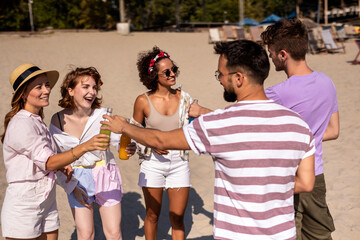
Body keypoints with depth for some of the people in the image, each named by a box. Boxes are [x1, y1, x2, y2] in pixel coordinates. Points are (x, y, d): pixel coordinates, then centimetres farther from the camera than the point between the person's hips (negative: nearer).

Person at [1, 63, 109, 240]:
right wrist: (85, 146, -33)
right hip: (23, 208, -8)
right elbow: (48, 162, -23)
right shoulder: (21, 125, -18)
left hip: (47, 205, 8)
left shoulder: (36, 121, 10)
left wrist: (61, 165, 0)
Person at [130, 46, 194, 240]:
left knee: (177, 217, 5)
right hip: (153, 163, -1)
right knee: (152, 215, 12)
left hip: (179, 162, 1)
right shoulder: (143, 101, -7)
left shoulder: (183, 98, -2)